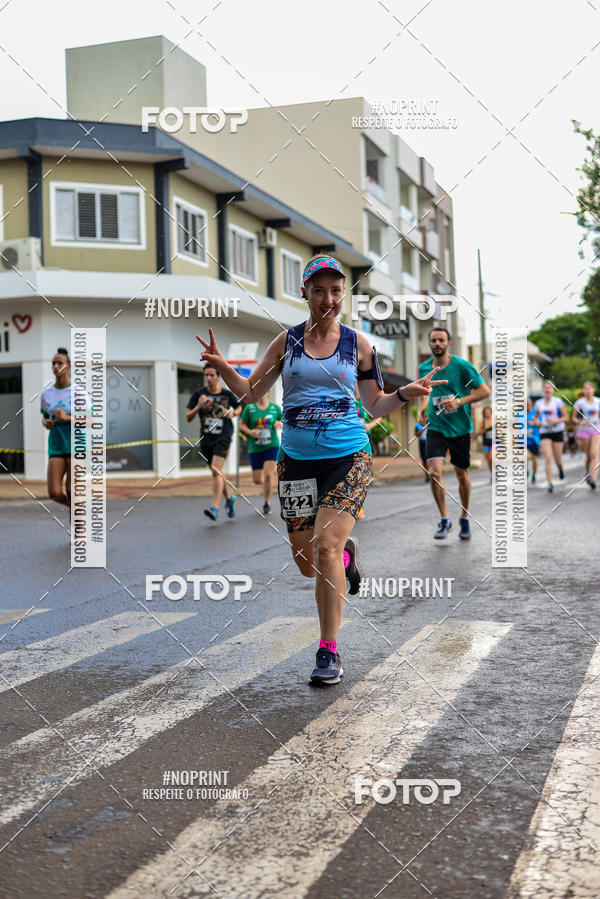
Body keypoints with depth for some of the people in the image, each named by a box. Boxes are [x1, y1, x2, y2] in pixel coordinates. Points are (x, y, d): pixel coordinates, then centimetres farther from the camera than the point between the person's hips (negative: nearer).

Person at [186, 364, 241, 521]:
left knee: (216, 471, -18)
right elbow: (188, 417, -1)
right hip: (206, 438, 3)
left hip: (223, 437, -3)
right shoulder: (198, 394, 0)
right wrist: (198, 407, -19)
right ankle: (229, 498, 36)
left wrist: (233, 413, -4)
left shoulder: (227, 394, 0)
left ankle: (215, 508, -22)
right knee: (216, 472, 13)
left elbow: (239, 408, 19)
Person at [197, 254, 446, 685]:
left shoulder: (357, 343, 4)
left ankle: (330, 650, -3)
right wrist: (222, 366, -9)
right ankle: (347, 553, 43)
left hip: (349, 457, -2)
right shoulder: (287, 342, 6)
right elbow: (251, 392, 9)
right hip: (297, 459, 2)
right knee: (307, 565, 6)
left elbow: (376, 406, 11)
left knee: (325, 547, -17)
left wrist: (405, 394, -9)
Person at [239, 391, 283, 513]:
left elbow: (281, 422, 15)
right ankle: (273, 472, 40)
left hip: (272, 446, -1)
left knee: (268, 475, -17)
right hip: (255, 448, 1)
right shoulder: (249, 408, -2)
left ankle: (267, 503, 1)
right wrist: (250, 432, -14)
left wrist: (279, 425, -8)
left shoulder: (275, 408, 1)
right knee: (258, 480, 3)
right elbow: (241, 424, 4)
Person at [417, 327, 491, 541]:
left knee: (462, 474, 8)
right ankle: (444, 520, 3)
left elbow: (485, 391, -8)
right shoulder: (423, 368, 3)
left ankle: (464, 518, 29)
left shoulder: (462, 366, -9)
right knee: (434, 472, -13)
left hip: (460, 428, -2)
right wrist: (419, 413, 4)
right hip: (436, 427, 2)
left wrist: (459, 401, -19)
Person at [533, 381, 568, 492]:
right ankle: (550, 483, -9)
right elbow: (535, 416, 21)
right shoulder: (539, 403, 6)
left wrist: (555, 421, -19)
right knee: (547, 458, -12)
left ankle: (560, 468, 44)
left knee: (558, 459, 6)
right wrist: (536, 421, -2)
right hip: (544, 433, 1)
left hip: (557, 432, -1)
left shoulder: (558, 401, -3)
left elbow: (565, 417, -2)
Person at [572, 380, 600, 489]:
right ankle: (587, 474, 33)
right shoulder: (579, 402, -2)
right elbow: (573, 418, 2)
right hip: (584, 431, 0)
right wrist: (580, 422, -16)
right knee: (588, 456, 6)